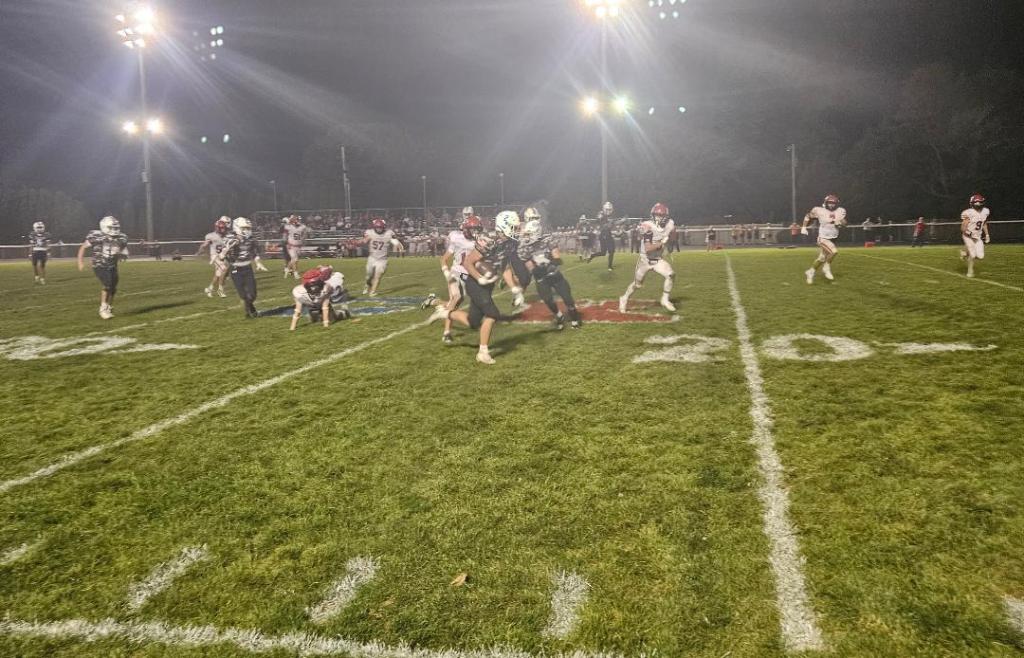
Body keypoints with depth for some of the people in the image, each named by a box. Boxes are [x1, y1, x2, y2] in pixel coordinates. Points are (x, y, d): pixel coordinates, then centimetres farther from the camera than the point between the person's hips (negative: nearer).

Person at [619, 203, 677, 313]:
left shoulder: (669, 224, -7)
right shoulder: (648, 227, -25)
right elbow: (647, 249, -28)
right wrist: (661, 243, -31)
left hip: (658, 259, 4)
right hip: (645, 259, -4)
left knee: (671, 275, -16)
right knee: (637, 283, 8)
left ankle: (665, 300, 1)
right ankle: (624, 299, 34)